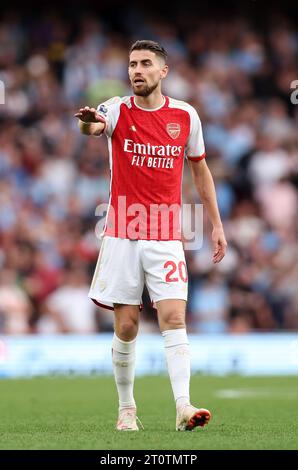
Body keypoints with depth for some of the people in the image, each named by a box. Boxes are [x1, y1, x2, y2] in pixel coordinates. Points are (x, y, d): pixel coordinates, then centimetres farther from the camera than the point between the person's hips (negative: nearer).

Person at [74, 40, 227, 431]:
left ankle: (183, 407, -17)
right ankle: (127, 408, 15)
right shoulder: (118, 110, -2)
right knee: (126, 326, 1)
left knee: (174, 318, -12)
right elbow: (92, 126, -27)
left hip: (166, 237, 0)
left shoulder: (185, 116, 3)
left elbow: (200, 170, 15)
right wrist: (89, 121, -52)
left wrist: (216, 224, 13)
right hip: (122, 235, 0)